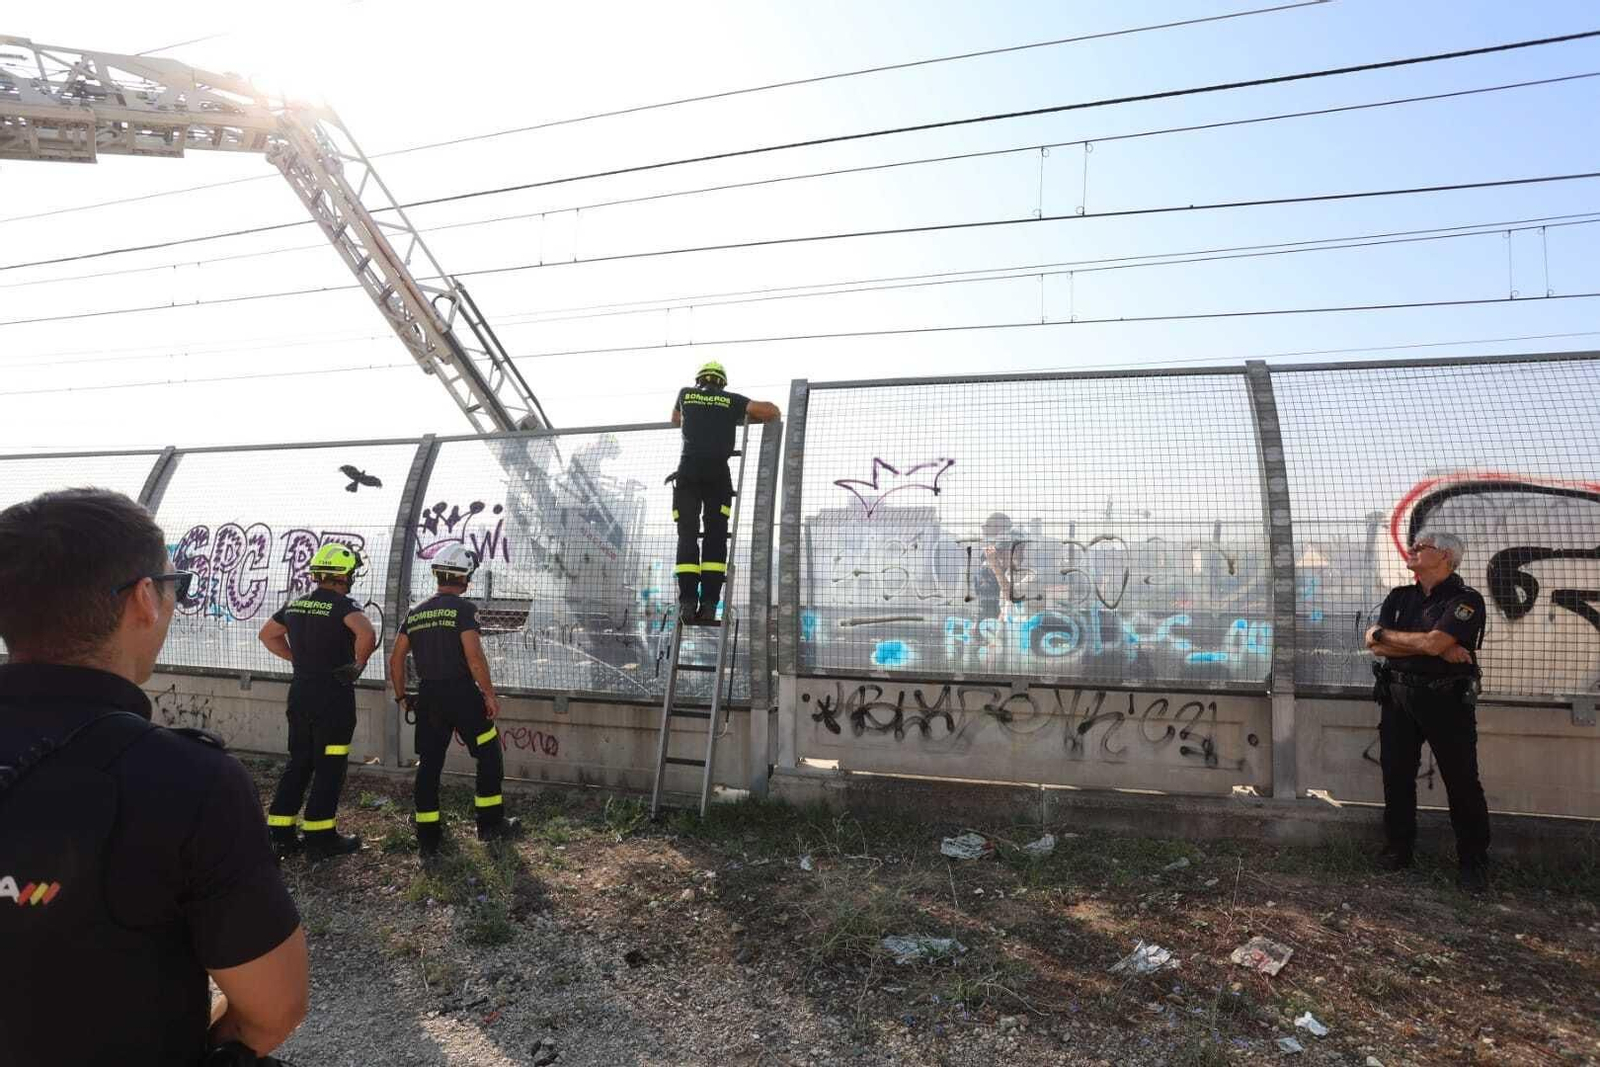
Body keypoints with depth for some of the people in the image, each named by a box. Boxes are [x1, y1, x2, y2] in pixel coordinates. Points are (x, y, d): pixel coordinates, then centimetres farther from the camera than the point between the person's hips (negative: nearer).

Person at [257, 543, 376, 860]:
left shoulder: (295, 604, 8)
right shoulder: (343, 605, -15)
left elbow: (267, 635, 23)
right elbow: (367, 635, -33)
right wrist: (358, 664, -16)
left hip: (299, 693, 7)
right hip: (333, 696, -7)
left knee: (298, 763, 17)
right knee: (329, 768, 4)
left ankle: (279, 833, 21)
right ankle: (320, 837, 11)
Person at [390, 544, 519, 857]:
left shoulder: (415, 613, 10)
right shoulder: (463, 608, -10)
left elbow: (396, 660, 11)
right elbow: (474, 657, -18)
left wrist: (401, 696, 22)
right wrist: (490, 694, -10)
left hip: (428, 696, 6)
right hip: (462, 693, -6)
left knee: (428, 765, 11)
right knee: (490, 756, 10)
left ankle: (427, 839, 15)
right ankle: (490, 824, 17)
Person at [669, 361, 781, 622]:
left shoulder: (685, 393, 21)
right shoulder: (731, 400, 16)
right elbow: (772, 411, 10)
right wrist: (747, 418, 29)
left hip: (688, 470, 1)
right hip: (718, 473, -1)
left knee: (687, 535, 0)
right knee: (716, 535, 0)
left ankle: (687, 600, -11)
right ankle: (709, 603, -9)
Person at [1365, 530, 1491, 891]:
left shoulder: (1465, 599, -9)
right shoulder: (1399, 597, 9)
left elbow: (1433, 642, -23)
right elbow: (1376, 645, -3)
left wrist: (1383, 633, -7)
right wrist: (1436, 649, -13)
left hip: (1447, 700, -5)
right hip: (1399, 697, 5)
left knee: (1461, 781, 2)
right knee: (1396, 776, 10)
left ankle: (1474, 861, 15)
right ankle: (1399, 848, 22)